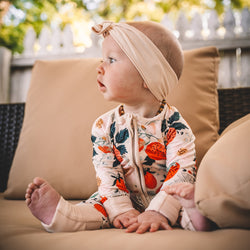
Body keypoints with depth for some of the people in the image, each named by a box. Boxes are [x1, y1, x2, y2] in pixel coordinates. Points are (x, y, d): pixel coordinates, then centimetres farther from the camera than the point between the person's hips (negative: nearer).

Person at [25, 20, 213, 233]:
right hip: (129, 202, 3)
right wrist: (122, 210, -19)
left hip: (166, 199, -2)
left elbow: (182, 170, -21)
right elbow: (108, 174, -7)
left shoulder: (173, 123, -14)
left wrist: (157, 212, -31)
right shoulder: (104, 126, -2)